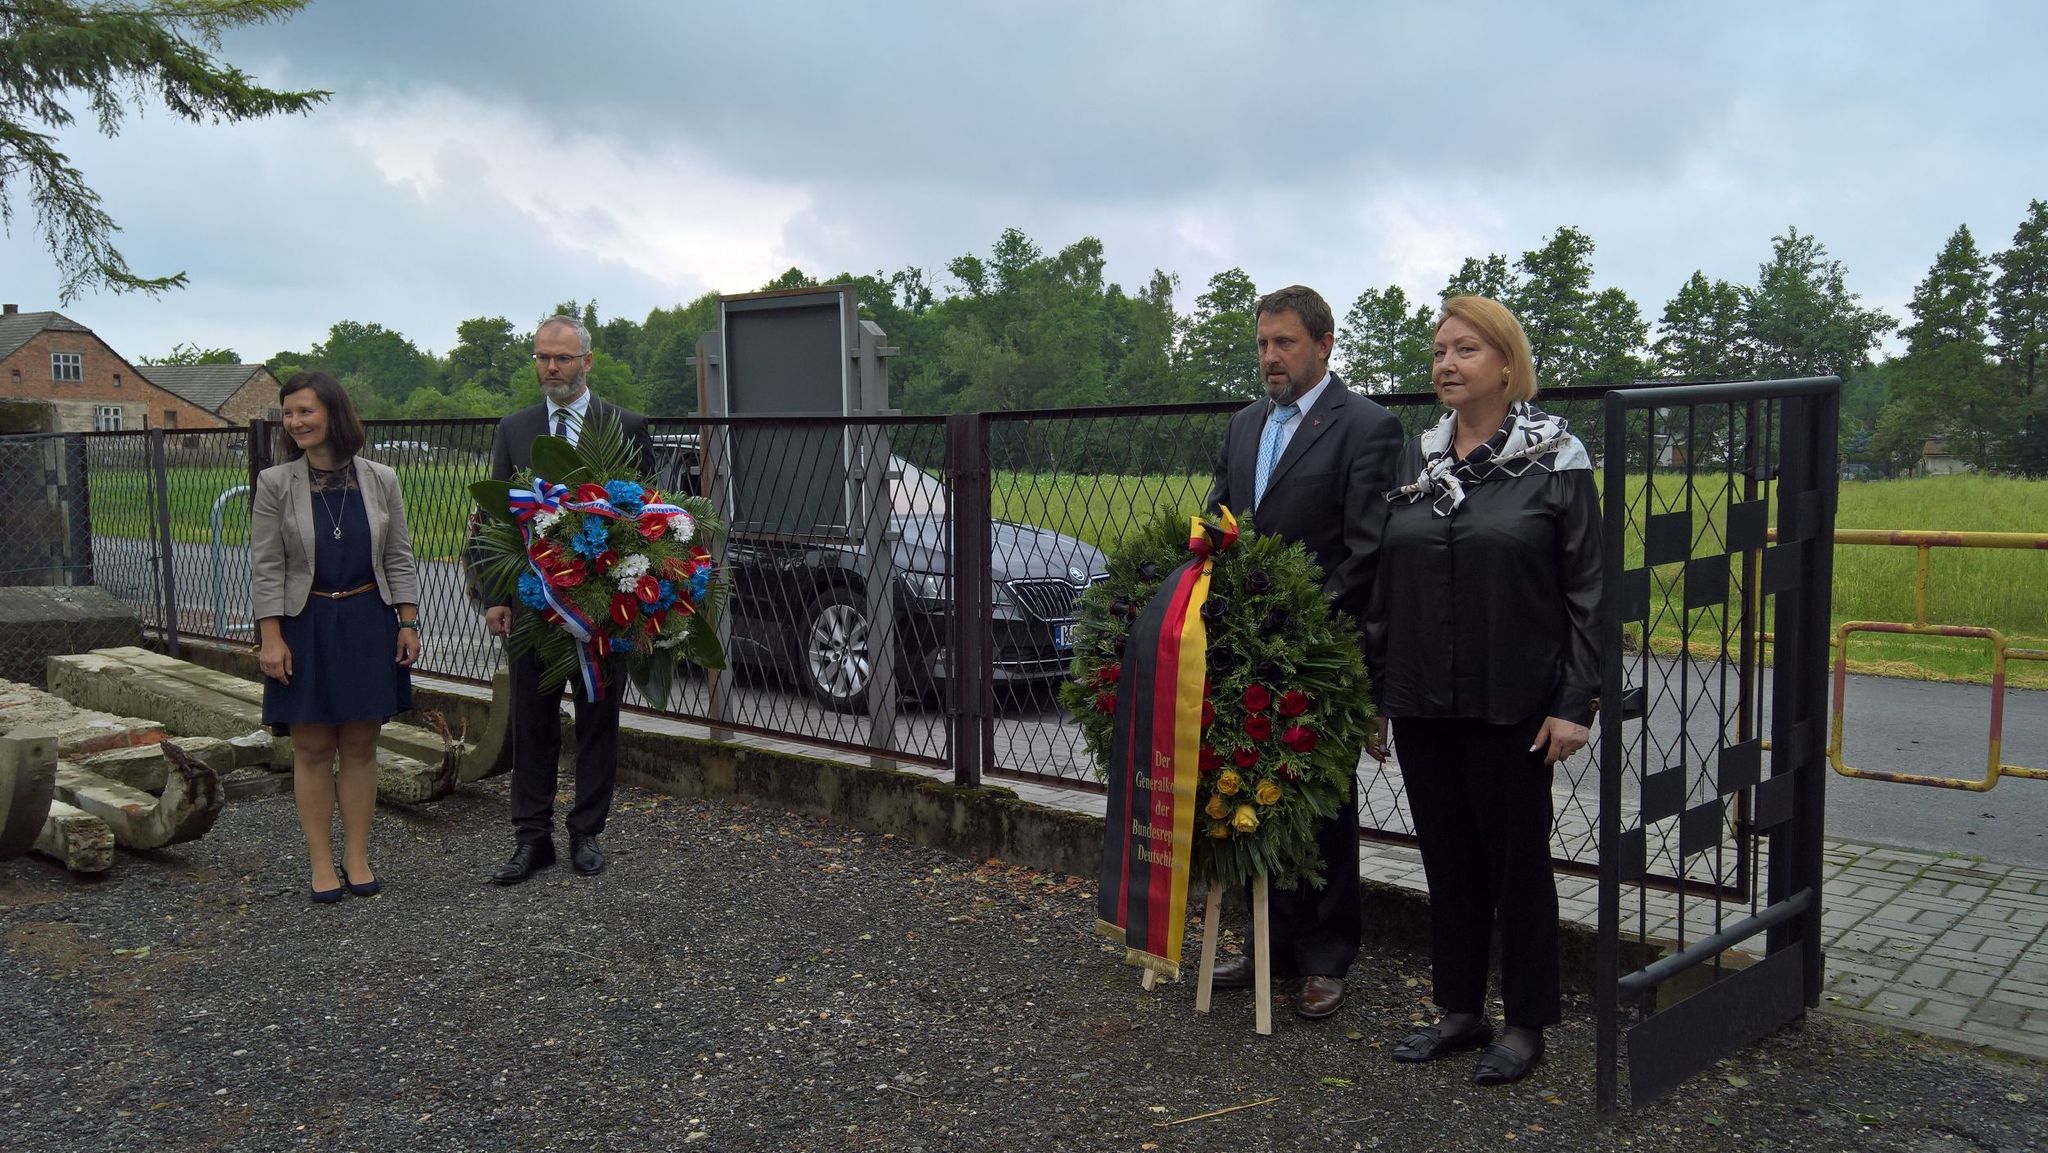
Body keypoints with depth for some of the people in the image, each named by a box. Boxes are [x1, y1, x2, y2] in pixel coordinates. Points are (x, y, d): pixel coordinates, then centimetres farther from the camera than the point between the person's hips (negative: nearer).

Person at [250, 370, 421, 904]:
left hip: (368, 623, 1)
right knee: (312, 748, 3)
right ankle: (322, 864, 12)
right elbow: (265, 566, -3)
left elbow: (399, 559, 6)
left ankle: (357, 858, 16)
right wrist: (270, 637, -9)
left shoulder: (380, 480, 2)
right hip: (305, 626, -1)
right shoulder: (275, 484, -2)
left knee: (360, 744, 7)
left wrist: (408, 624, 2)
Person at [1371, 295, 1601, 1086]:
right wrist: (1374, 690, 10)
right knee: (1446, 859, 13)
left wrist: (1574, 703, -12)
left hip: (1511, 707, -5)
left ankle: (1526, 1025, 22)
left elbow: (1587, 592, -7)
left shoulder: (1556, 461, -5)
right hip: (1422, 703, 5)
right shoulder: (1415, 460, 8)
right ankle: (1459, 1010, 27)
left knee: (1516, 860, 7)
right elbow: (1385, 584, 11)